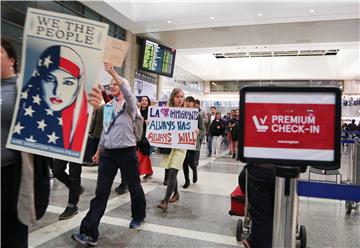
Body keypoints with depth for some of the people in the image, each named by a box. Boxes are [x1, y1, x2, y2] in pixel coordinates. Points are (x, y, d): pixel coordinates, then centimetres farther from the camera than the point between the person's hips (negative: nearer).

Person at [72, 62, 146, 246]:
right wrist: (99, 150, 19)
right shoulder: (107, 106, 12)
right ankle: (89, 232, 2)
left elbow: (127, 92, -30)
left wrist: (113, 72, -33)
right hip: (108, 152, 5)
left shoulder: (129, 105, -5)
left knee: (134, 186, 10)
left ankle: (138, 216, 36)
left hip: (127, 151, -5)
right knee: (101, 192, 1)